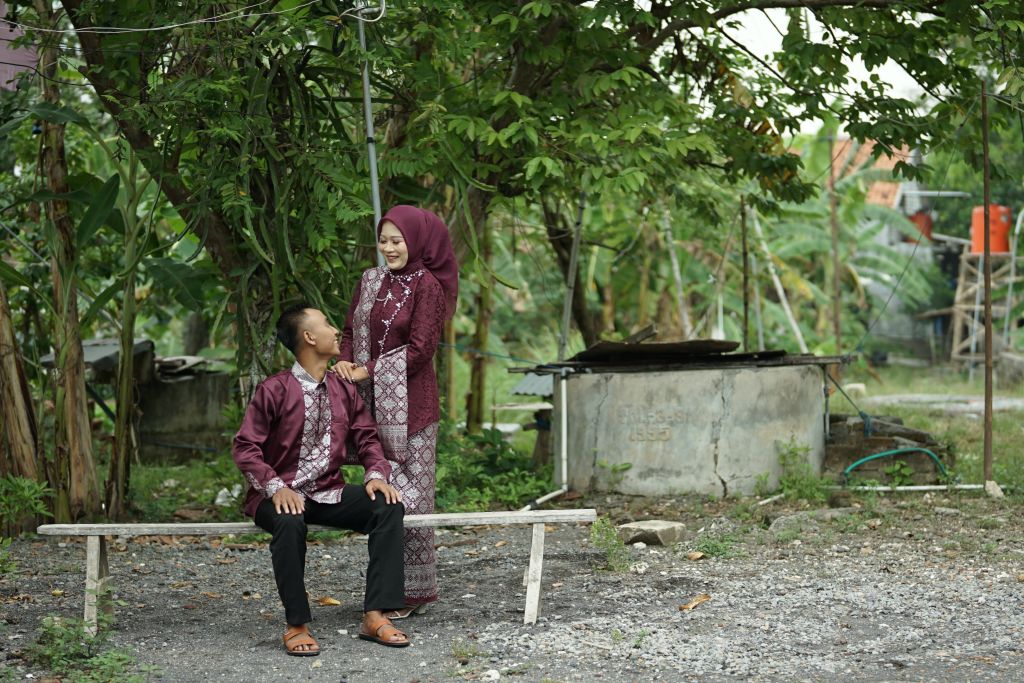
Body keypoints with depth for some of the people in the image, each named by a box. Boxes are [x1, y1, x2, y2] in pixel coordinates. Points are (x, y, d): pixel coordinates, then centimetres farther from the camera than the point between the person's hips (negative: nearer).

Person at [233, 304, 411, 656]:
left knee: (389, 506, -18)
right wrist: (275, 487, -25)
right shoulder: (274, 390, -9)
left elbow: (367, 438, 11)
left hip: (328, 494, 5)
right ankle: (297, 625, -26)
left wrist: (376, 474, -10)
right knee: (290, 521, -39)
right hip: (282, 496, -5)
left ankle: (375, 616, -19)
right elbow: (245, 447, -11)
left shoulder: (343, 390, 9)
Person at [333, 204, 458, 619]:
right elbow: (350, 330, 17)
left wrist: (367, 372, -12)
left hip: (409, 405, -6)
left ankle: (414, 591, 3)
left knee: (409, 494, -4)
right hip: (372, 403, 6)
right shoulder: (371, 282, 13)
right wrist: (345, 363, -4)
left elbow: (420, 349, -12)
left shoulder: (427, 286, -6)